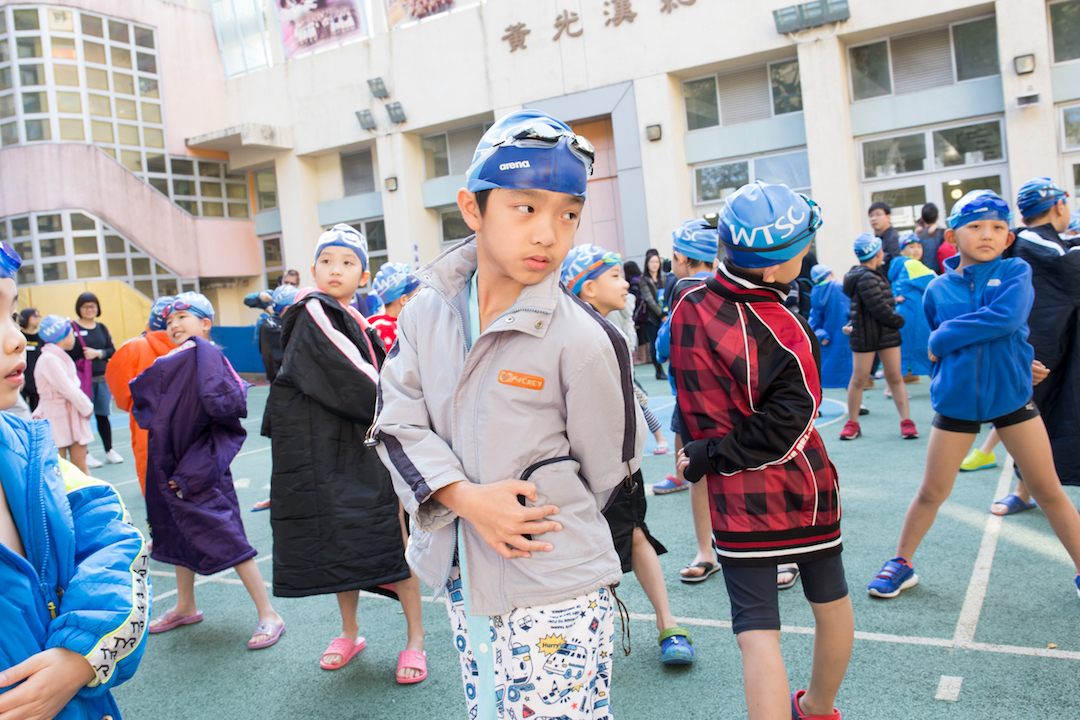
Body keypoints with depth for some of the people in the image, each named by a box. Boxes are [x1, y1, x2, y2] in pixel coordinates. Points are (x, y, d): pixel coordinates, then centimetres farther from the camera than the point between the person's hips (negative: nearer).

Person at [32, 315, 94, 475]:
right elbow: (67, 389, -17)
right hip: (57, 418, -8)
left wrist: (86, 406, 0)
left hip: (73, 416, 8)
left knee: (80, 466, 6)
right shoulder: (49, 359, -15)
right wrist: (87, 408, -5)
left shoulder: (62, 357, 13)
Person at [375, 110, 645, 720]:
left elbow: (607, 469, -7)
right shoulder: (426, 314, -3)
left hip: (554, 591, -5)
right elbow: (400, 423, -2)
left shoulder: (584, 338, -18)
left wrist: (537, 516, 2)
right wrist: (467, 499, -16)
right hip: (463, 576, 5)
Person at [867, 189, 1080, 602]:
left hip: (1011, 396, -1)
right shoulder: (938, 290, 2)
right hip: (956, 401, 1)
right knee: (931, 492, 9)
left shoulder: (1016, 272, -4)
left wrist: (943, 340, -17)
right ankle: (901, 564, 25)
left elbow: (1006, 318, -23)